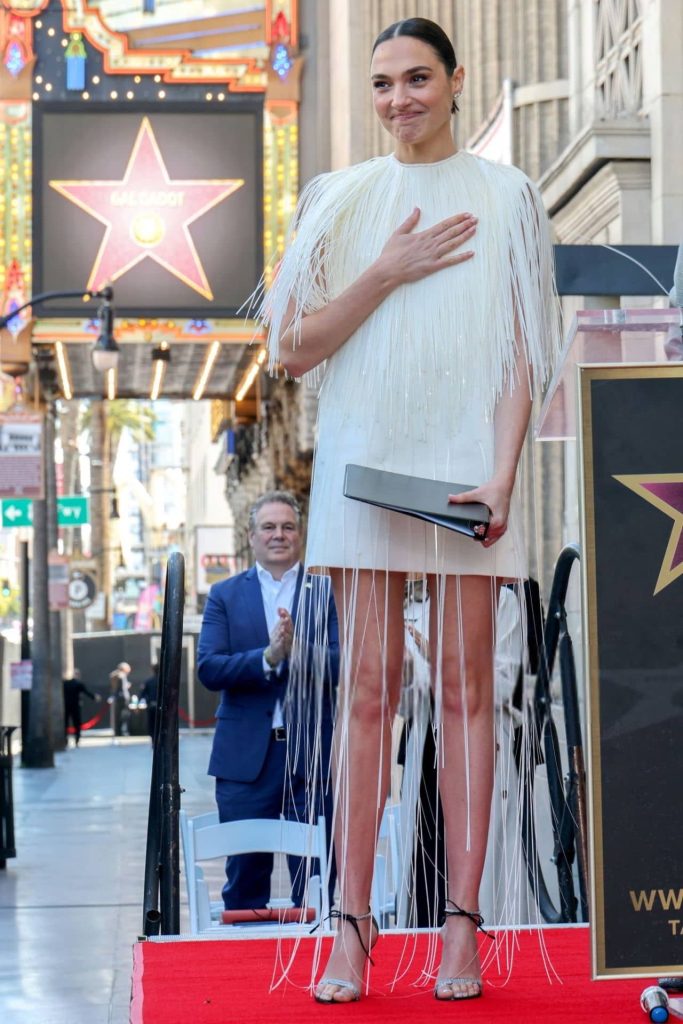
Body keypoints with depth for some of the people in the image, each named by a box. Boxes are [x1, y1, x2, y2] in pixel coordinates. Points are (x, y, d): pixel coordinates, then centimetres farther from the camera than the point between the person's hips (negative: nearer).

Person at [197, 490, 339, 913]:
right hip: (246, 755, 1)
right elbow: (208, 668, -4)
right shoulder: (224, 595, 9)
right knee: (245, 882, 5)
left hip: (312, 753, -1)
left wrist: (298, 648, -23)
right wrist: (267, 658, -18)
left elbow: (342, 665, -5)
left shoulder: (328, 592, 6)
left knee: (316, 885, 2)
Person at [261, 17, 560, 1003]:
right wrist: (389, 273, -8)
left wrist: (501, 473, -11)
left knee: (464, 683, 0)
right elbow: (292, 348, 3)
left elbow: (522, 354, 2)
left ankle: (462, 922, 2)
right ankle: (353, 922, 0)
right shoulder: (341, 200, 10)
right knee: (367, 687, -1)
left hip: (464, 458, -1)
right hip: (363, 457, 1)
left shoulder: (503, 195, 7)